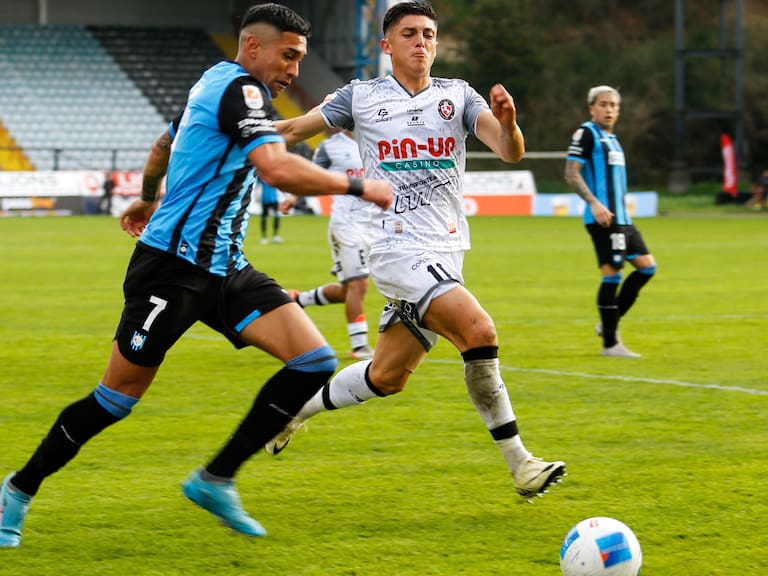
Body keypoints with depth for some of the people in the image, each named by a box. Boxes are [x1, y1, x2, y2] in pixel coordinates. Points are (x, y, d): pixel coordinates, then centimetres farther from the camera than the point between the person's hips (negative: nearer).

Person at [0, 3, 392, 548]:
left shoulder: (218, 84, 17)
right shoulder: (239, 89, -14)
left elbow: (162, 146, 34)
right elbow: (278, 169, -30)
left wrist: (147, 199, 52)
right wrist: (359, 187, -19)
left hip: (224, 268, 10)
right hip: (175, 264, -10)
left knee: (315, 361, -5)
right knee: (117, 398, 0)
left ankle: (216, 479, 3)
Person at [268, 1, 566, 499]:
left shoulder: (458, 96, 7)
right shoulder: (361, 97, 2)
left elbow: (511, 152, -7)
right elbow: (296, 129, 14)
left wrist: (507, 122, -29)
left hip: (447, 252, 5)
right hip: (400, 248, -5)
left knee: (388, 376, 11)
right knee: (480, 332, -24)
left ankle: (294, 410, 35)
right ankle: (518, 462, -18)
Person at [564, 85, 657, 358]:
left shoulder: (611, 138, 21)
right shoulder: (586, 133, -6)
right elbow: (571, 173, -14)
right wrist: (594, 203, -24)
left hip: (621, 217, 10)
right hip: (602, 217, -10)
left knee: (647, 266, 8)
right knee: (612, 273, -10)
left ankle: (609, 324, 14)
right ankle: (610, 342, -5)